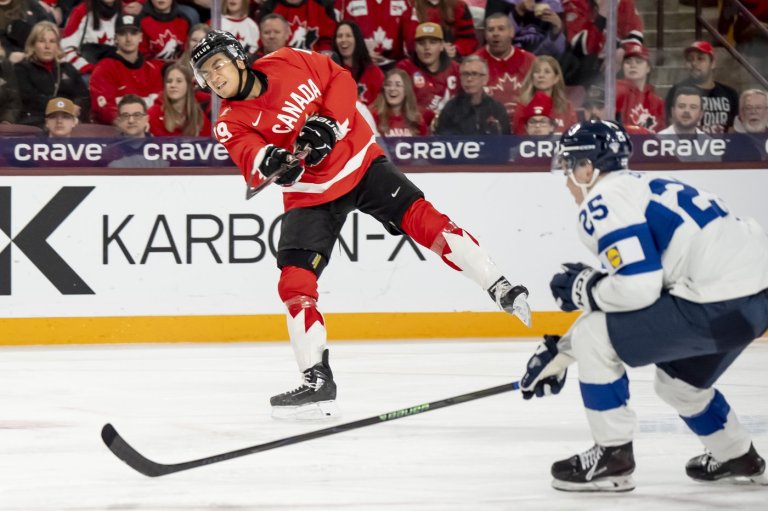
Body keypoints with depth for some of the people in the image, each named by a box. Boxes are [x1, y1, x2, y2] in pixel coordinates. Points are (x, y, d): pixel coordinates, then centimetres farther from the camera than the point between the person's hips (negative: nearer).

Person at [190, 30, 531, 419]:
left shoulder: (288, 64, -8)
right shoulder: (231, 124, -9)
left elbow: (340, 81, 0)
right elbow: (251, 160, -27)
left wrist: (329, 123, -17)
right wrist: (270, 161, -50)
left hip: (358, 161, -1)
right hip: (311, 193, 1)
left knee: (419, 218, -16)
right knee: (295, 282, -9)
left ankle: (502, 291, -9)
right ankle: (317, 380, 0)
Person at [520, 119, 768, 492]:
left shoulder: (604, 202, -5)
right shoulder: (643, 188, 25)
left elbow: (636, 288, -17)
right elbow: (623, 297, 30)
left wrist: (581, 289, 2)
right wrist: (560, 353, 30)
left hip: (720, 303, -10)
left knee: (594, 338, -1)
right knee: (679, 381, 31)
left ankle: (612, 457, 6)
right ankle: (737, 460, 45)